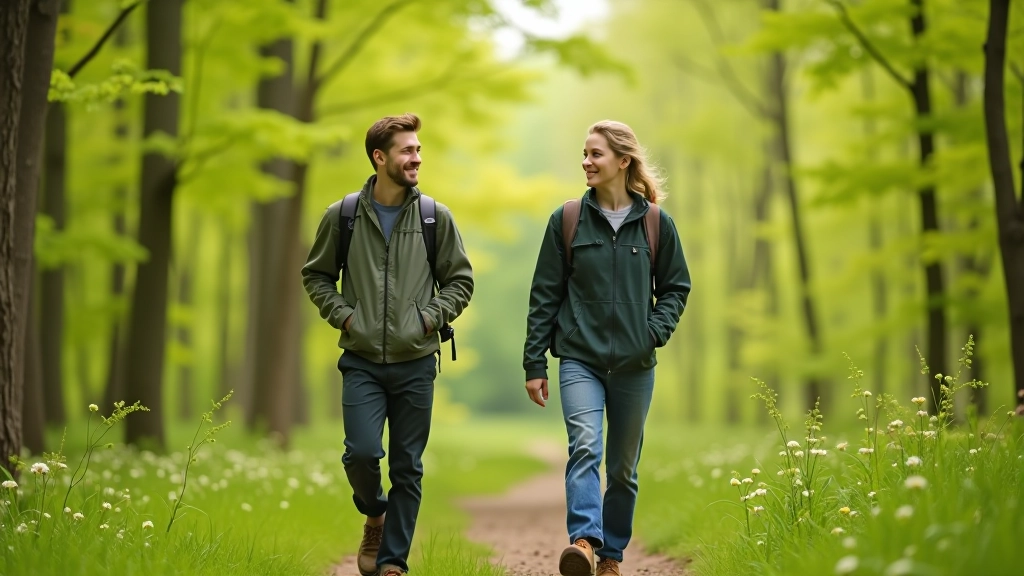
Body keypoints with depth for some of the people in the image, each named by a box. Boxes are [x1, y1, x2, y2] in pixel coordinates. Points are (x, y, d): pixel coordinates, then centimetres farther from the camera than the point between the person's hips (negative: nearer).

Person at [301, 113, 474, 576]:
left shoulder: (436, 217, 2)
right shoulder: (342, 216, 0)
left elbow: (460, 280, 9)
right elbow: (316, 276, 11)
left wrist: (431, 317, -5)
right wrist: (343, 315, -3)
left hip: (415, 364, 1)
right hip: (362, 361, -1)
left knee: (407, 468, 3)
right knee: (362, 452, -13)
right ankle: (374, 514, 20)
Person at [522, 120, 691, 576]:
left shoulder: (656, 224, 3)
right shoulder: (566, 221, 2)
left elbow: (676, 287, 12)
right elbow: (545, 295, 3)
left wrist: (656, 330, -7)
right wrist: (534, 364, 1)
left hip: (634, 366, 2)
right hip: (580, 359, -1)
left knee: (623, 467, 9)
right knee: (584, 446, -24)